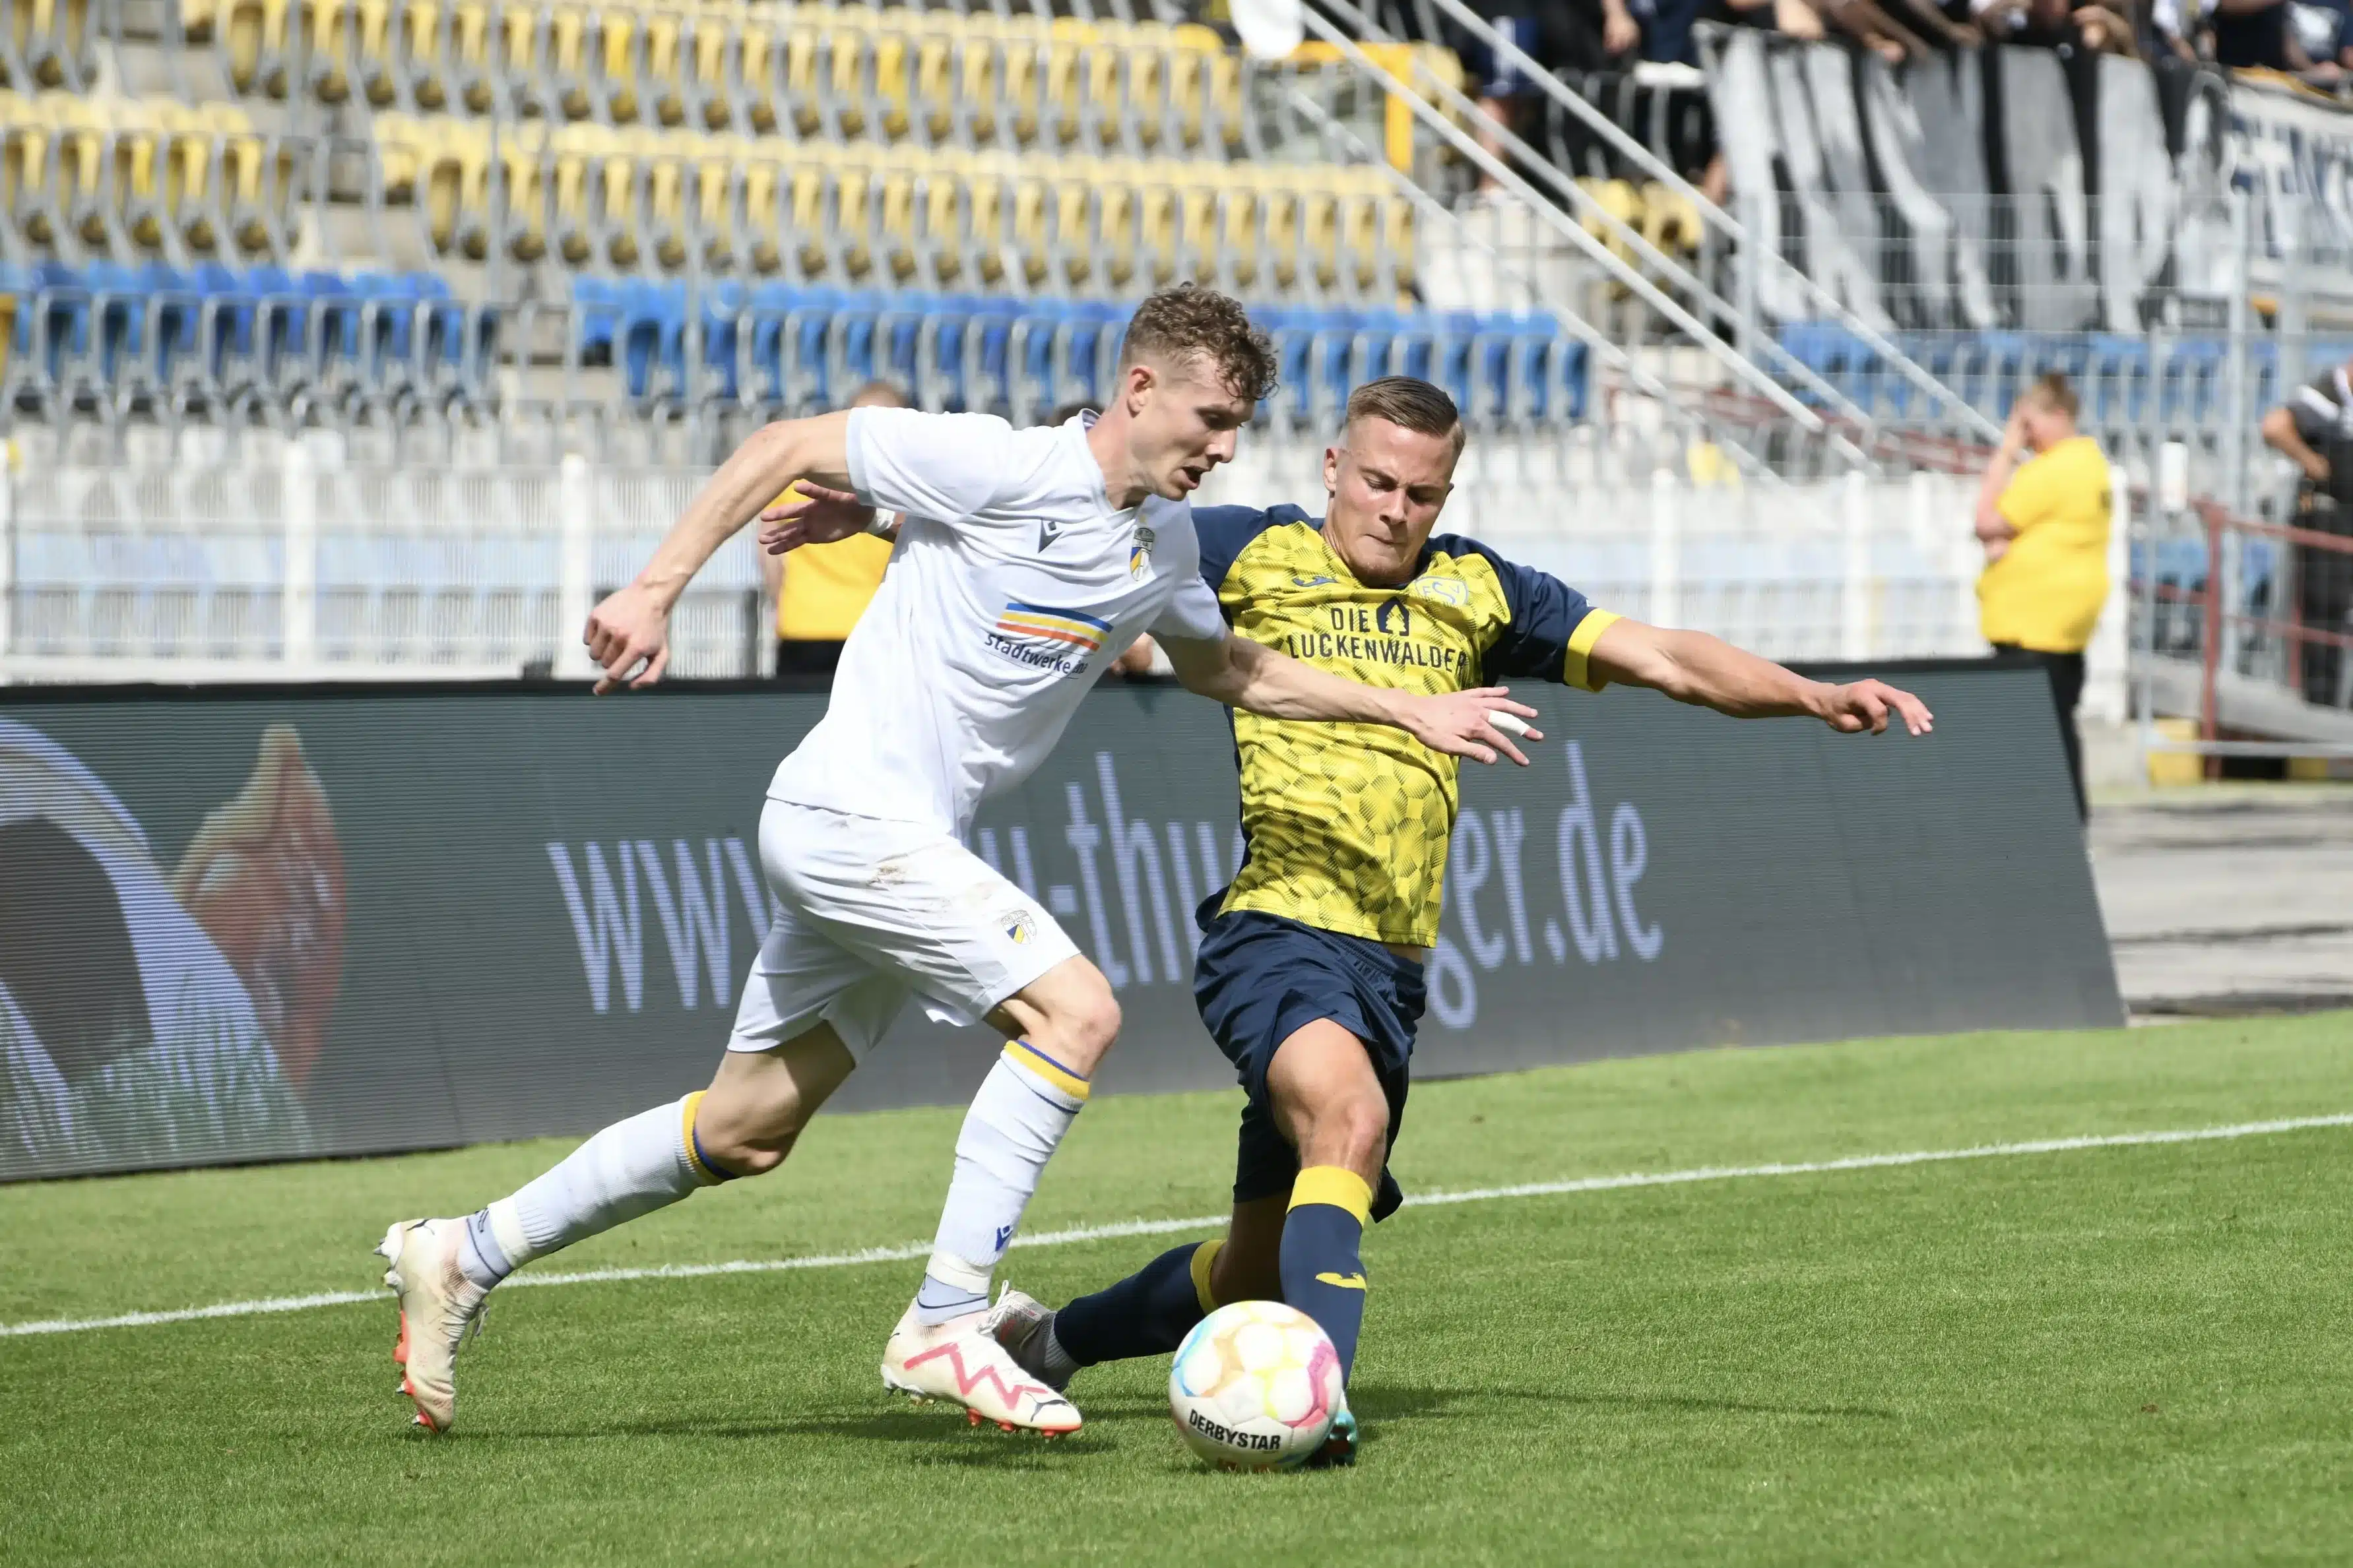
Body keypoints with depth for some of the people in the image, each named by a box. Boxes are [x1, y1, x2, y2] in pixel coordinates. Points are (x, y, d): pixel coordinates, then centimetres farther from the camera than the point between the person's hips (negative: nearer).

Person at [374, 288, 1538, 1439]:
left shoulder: (1166, 546, 10)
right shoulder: (999, 467, -15)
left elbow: (1226, 670, 29)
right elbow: (785, 446, -9)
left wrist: (1407, 709, 24)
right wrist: (656, 591, -13)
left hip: (905, 845, 9)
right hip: (848, 816, -9)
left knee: (746, 1133, 13)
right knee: (1075, 1009, -20)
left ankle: (464, 1258, 23)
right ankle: (944, 1326, -18)